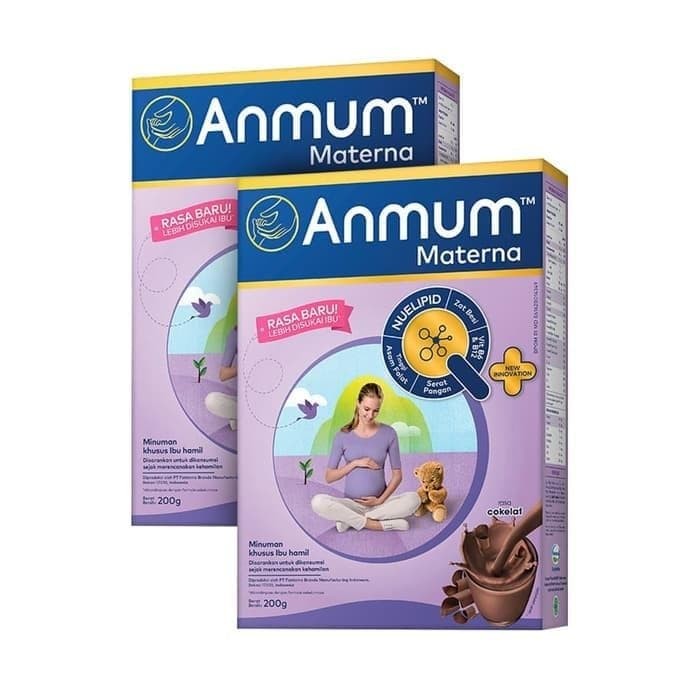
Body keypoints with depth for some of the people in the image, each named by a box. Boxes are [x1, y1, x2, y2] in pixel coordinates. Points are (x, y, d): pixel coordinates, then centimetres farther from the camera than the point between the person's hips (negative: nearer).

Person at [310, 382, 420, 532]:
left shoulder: (388, 434, 0)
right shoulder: (344, 436, 0)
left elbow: (397, 475, 3)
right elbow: (329, 477, 1)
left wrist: (381, 500, -10)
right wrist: (355, 463, -11)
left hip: (380, 502, 1)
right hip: (352, 504, -1)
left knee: (413, 499, -30)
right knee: (317, 502, -30)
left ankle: (352, 520, -21)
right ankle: (378, 524, -25)